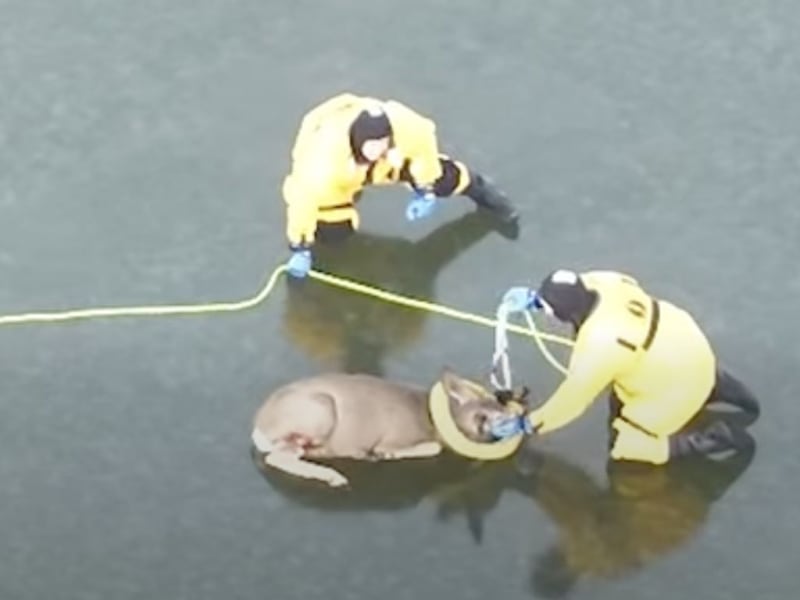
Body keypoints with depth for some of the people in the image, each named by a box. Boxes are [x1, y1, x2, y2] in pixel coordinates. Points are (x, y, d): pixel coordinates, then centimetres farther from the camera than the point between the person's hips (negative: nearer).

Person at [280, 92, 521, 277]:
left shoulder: (404, 126, -39)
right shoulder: (324, 159, -48)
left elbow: (423, 141, -16)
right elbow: (305, 198, -38)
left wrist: (425, 190, -7)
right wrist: (300, 249, -31)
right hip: (335, 178, -2)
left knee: (441, 176, 5)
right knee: (335, 229, -15)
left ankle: (481, 191, 38)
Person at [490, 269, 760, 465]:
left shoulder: (598, 347, -36)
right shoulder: (603, 282, -19)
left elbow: (570, 401, -22)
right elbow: (574, 294, 8)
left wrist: (525, 424, -9)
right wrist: (535, 299, -1)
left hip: (677, 384, -8)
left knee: (626, 446, 9)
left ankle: (717, 436, 9)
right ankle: (714, 383, 31)